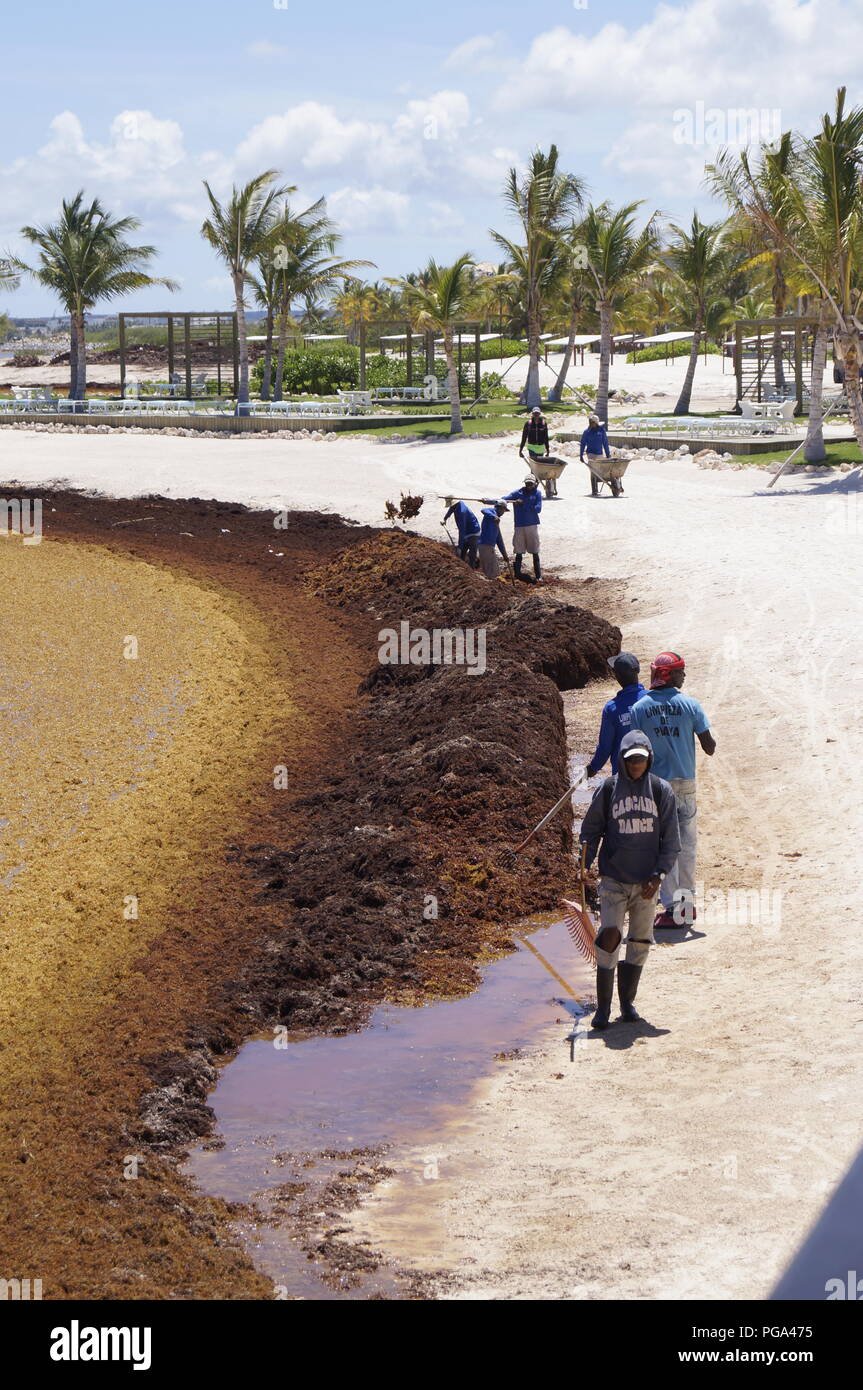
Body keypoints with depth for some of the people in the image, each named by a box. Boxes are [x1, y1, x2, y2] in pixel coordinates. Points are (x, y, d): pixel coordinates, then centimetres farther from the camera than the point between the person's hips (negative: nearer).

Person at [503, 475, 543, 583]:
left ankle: (538, 576, 4)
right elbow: (505, 498, -9)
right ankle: (517, 574, 14)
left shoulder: (537, 493, 1)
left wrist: (524, 505, -16)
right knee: (519, 552, 5)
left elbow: (538, 508, -8)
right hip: (519, 526, 1)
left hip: (532, 525, -1)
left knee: (535, 552, 0)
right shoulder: (518, 493, 3)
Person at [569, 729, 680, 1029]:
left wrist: (658, 875, -6)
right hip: (613, 879, -2)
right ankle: (603, 1007, -6)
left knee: (640, 942, 7)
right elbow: (590, 830, 8)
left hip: (646, 882, 2)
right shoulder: (607, 789, 0)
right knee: (609, 936, -12)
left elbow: (671, 839, 3)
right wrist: (585, 866, -3)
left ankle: (627, 1002, 20)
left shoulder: (661, 790, 2)